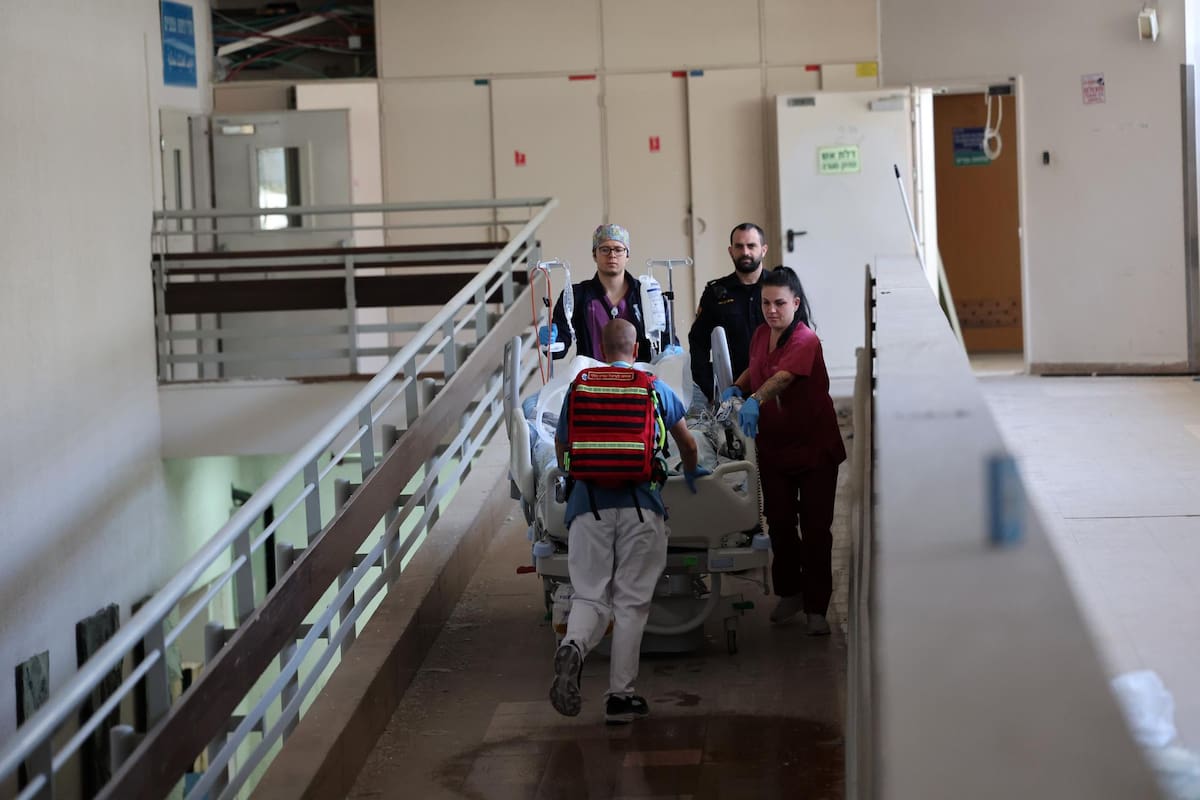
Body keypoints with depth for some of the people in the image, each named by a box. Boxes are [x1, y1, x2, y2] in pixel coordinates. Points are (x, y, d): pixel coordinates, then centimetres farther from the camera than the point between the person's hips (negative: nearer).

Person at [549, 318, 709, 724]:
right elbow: (687, 442, 20)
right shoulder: (655, 388, 10)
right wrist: (691, 473, 42)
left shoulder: (579, 389, 11)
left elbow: (562, 451, 21)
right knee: (631, 601, 5)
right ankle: (620, 696, 4)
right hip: (640, 504, -1)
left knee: (590, 595, 4)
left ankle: (572, 647, -29)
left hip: (588, 503, 1)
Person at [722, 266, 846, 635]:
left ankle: (816, 608, 6)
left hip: (814, 447, -6)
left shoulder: (806, 341, -19)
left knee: (815, 528, -2)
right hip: (774, 447, 6)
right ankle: (790, 593, 28)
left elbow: (783, 376, -38)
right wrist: (736, 387, 2)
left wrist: (755, 400, -56)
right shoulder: (761, 335, 3)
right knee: (779, 523, 9)